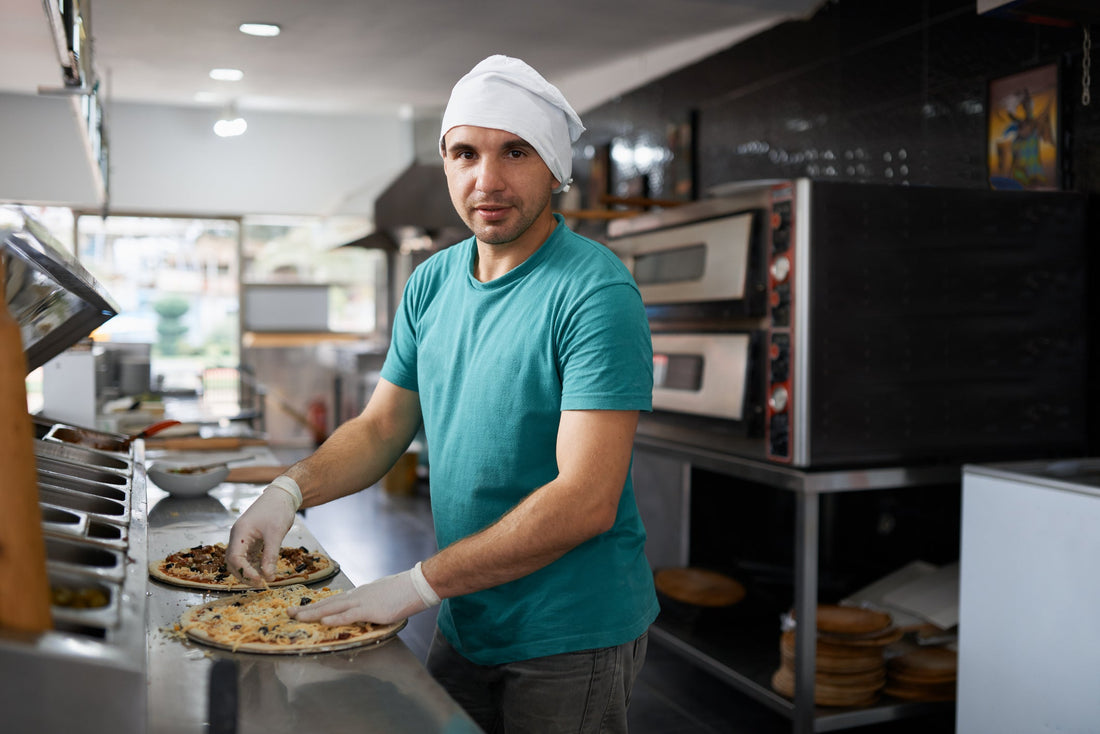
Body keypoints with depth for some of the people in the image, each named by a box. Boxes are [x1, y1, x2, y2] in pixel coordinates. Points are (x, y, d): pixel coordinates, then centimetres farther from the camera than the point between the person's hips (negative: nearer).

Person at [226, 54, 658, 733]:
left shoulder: (594, 292, -21)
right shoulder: (432, 282, 2)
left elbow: (585, 502, -26)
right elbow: (381, 427, 9)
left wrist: (418, 585, -24)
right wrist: (291, 489, -10)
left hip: (570, 638, -6)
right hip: (464, 622, 6)